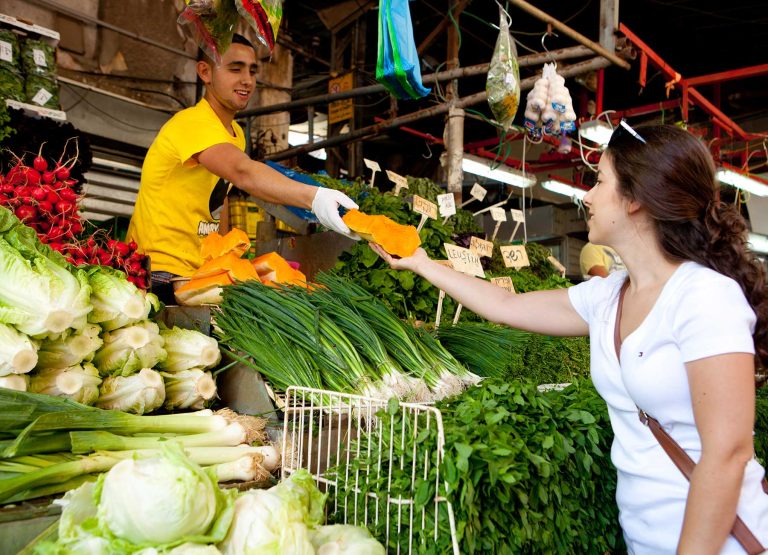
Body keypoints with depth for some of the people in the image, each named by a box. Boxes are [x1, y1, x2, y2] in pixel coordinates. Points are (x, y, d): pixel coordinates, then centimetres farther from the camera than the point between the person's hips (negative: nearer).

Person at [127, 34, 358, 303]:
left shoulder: (236, 133, 10)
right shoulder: (193, 123, -19)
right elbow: (244, 173, -39)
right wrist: (314, 197, -53)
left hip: (197, 274, 8)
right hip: (160, 274, -8)